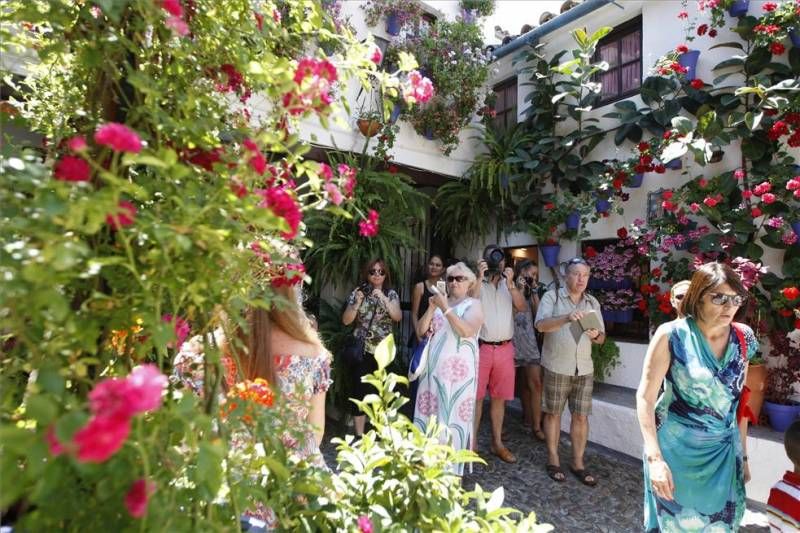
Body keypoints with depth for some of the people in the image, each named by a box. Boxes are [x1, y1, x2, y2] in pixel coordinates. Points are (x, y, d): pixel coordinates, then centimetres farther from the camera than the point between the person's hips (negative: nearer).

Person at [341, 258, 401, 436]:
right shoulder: (358, 292, 1)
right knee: (360, 392, -2)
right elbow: (346, 320, -3)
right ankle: (359, 435, 12)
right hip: (362, 350, -1)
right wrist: (357, 302, -16)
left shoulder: (391, 294, 3)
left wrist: (383, 298, -23)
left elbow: (398, 317, -13)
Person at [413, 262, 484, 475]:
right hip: (433, 368, 5)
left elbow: (467, 331, -18)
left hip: (457, 371, -4)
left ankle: (451, 467, 10)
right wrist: (431, 308, -5)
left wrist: (445, 308, -18)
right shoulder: (439, 301, 14)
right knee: (429, 413, 7)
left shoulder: (473, 305, 0)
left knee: (452, 416, -3)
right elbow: (420, 331, 8)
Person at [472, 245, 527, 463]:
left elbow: (522, 307, -2)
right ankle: (471, 443, 11)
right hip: (481, 347, -4)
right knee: (476, 396, 1)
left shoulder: (509, 284, 11)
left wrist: (510, 284, -15)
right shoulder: (477, 282, -1)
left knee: (499, 397, 12)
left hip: (505, 348, 4)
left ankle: (497, 443, 24)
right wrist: (480, 278, -20)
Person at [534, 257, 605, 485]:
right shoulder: (551, 296, -4)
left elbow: (602, 336, 11)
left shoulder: (593, 302, 10)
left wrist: (596, 335, -13)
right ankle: (553, 460, 21)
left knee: (581, 416, 8)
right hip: (556, 367, -4)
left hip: (584, 369, 4)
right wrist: (567, 318, -34)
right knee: (553, 414, 7)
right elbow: (541, 325, -19)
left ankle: (578, 463, 21)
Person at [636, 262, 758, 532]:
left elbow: (739, 401, 7)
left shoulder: (742, 339, -3)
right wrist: (655, 458, -21)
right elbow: (645, 397, -16)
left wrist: (743, 454, 11)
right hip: (676, 450, -4)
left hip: (724, 454, 4)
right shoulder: (672, 335, -17)